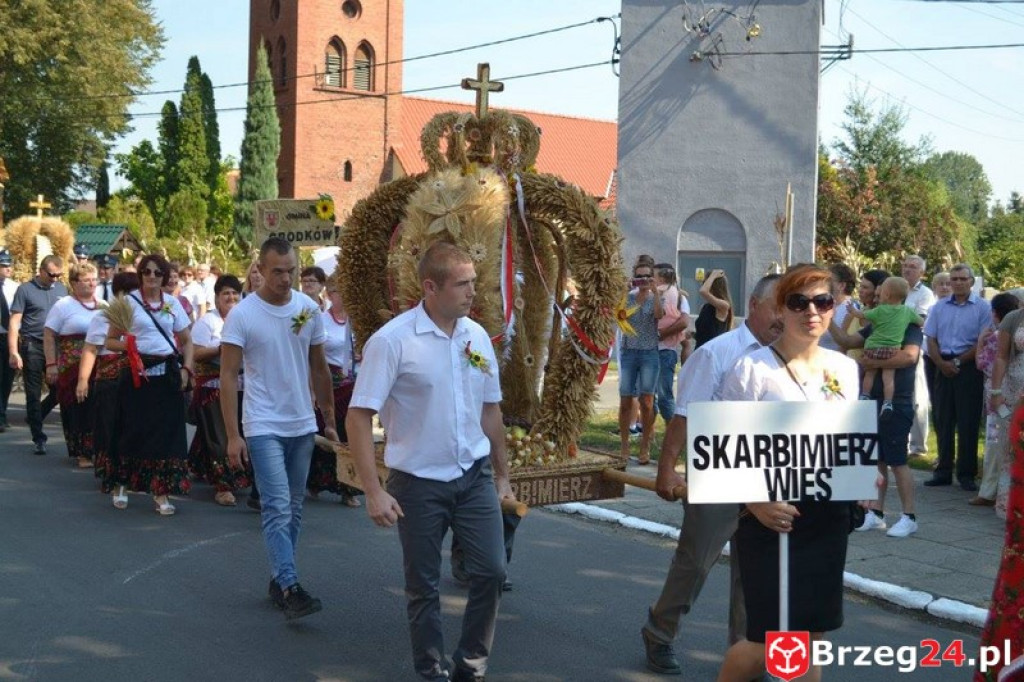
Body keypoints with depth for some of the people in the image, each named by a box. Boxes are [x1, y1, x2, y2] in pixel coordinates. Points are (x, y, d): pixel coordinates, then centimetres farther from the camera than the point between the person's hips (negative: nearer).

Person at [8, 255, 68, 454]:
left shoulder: (62, 289, 9)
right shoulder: (25, 290, -3)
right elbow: (15, 322, -5)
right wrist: (13, 352, -12)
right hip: (32, 347, -3)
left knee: (60, 390, 3)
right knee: (34, 394, 3)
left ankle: (35, 418, 30)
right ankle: (38, 438, 11)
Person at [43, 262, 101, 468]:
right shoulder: (63, 306, -1)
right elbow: (48, 336, -3)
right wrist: (51, 365, -11)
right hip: (72, 369, -4)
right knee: (78, 410, -1)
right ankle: (81, 452, 7)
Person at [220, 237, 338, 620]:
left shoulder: (309, 308, 3)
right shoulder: (242, 315, -9)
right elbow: (228, 376, -9)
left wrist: (329, 420, 12)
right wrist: (233, 435, -14)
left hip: (302, 425, 5)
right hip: (263, 427, -5)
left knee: (293, 509, 12)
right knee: (278, 508, -11)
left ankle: (279, 578, 24)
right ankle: (289, 587, -10)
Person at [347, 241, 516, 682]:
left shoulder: (478, 336, 3)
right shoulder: (392, 341, -14)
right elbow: (359, 417, -14)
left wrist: (502, 475, 16)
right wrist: (374, 492, -18)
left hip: (475, 475, 4)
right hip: (419, 482, -4)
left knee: (491, 571, 2)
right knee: (423, 585, 8)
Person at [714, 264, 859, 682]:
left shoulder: (845, 369, 7)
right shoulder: (752, 369, -11)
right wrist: (756, 503, -24)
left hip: (829, 518, 5)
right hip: (771, 517, -5)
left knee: (810, 637, 12)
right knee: (769, 641, 0)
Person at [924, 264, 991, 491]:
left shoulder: (982, 307, -3)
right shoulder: (940, 307, 11)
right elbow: (931, 339, 9)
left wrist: (958, 362, -11)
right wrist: (941, 363, -7)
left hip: (969, 368, -4)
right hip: (944, 368, 4)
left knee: (968, 423, -1)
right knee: (943, 421, 7)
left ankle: (967, 474, 6)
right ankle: (943, 472, 15)